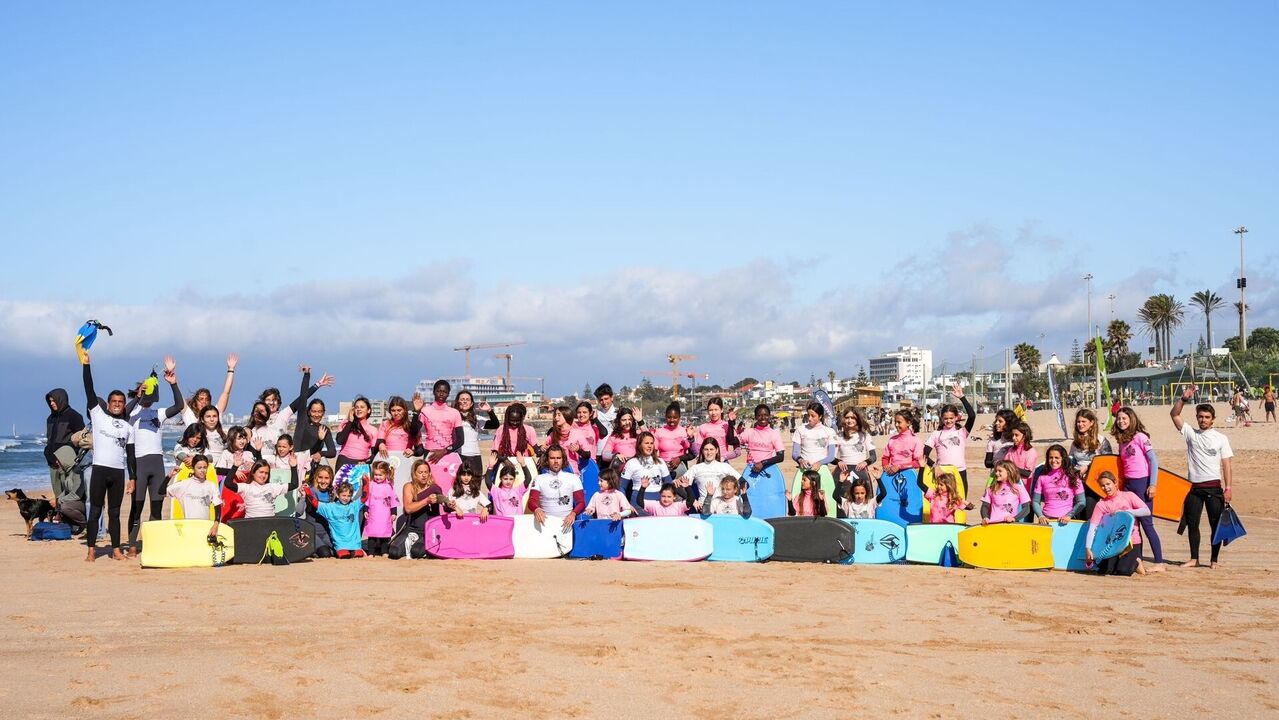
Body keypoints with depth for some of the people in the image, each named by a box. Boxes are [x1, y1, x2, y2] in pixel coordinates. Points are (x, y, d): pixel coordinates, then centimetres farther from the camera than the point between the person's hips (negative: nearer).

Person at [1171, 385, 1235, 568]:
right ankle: (1194, 559, 15)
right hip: (1195, 487, 2)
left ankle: (1214, 560, 9)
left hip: (1214, 486, -2)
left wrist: (1228, 488, -8)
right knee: (1192, 523, 5)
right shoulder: (1191, 434, 7)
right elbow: (1174, 415, 0)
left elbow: (1226, 465, -1)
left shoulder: (1220, 438, 2)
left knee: (1216, 524, 1)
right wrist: (1184, 399, -13)